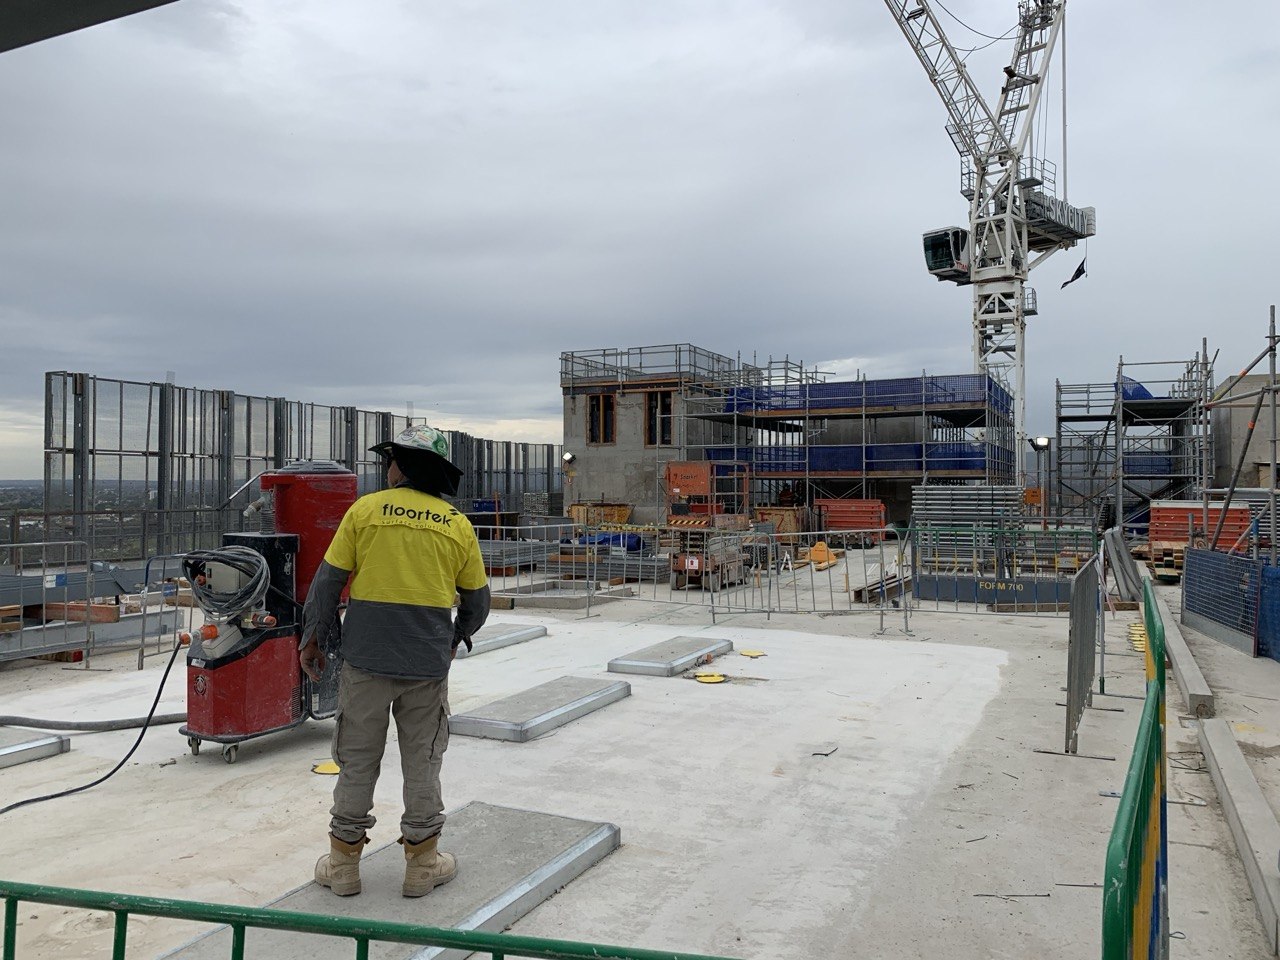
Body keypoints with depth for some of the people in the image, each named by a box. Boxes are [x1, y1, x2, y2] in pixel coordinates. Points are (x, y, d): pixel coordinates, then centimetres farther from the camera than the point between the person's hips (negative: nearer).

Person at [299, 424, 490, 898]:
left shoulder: (364, 510, -3)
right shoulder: (458, 525, 3)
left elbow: (328, 581, -1)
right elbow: (477, 599, 10)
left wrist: (313, 637, 12)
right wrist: (458, 636, 29)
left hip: (365, 659, -1)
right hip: (428, 663, 1)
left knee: (357, 758, 12)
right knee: (422, 761, 13)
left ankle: (343, 862, 23)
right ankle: (422, 863, 22)